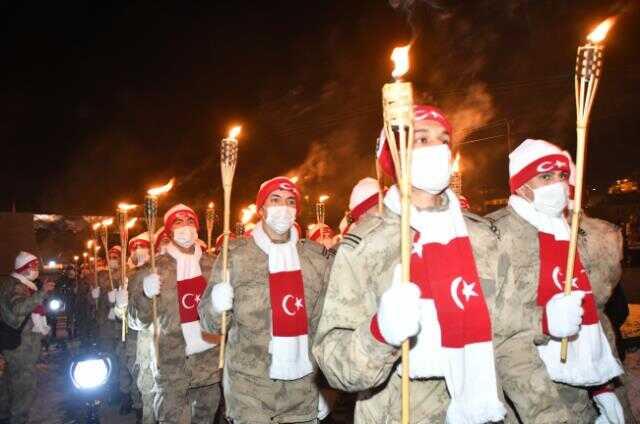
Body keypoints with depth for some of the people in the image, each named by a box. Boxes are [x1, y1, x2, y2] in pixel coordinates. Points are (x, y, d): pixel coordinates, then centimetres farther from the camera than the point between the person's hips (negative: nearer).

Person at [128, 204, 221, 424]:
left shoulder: (212, 264, 6)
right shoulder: (156, 268, -3)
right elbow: (138, 322, -5)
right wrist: (145, 293, -23)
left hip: (210, 359, 3)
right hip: (172, 364, -3)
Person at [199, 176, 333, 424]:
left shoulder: (317, 256, 3)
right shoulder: (235, 254, -3)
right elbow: (210, 323, -1)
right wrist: (217, 306, -21)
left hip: (303, 386, 3)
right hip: (250, 387, -2)